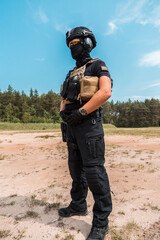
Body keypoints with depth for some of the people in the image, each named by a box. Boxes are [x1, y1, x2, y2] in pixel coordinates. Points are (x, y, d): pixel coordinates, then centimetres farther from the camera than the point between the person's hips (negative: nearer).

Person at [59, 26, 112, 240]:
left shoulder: (98, 65, 2)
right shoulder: (73, 73, 24)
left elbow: (105, 92, -15)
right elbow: (64, 98, 23)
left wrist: (81, 112, -18)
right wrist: (62, 111, 1)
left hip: (89, 122, -8)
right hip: (73, 124, 8)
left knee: (94, 170, -6)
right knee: (76, 167, 14)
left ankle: (101, 221, 8)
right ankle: (78, 205, 32)